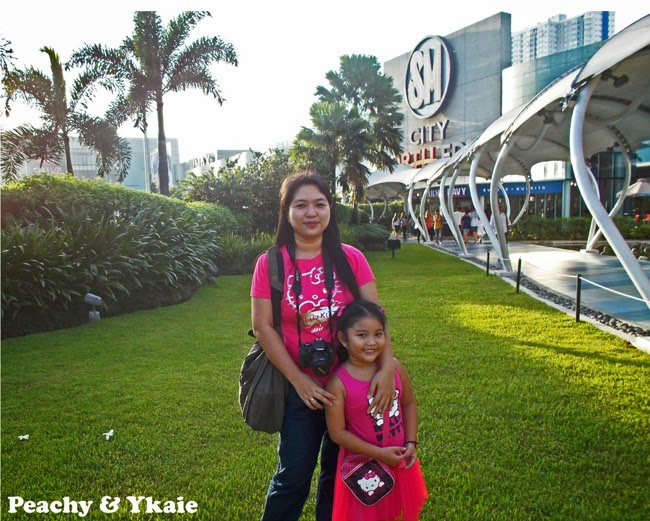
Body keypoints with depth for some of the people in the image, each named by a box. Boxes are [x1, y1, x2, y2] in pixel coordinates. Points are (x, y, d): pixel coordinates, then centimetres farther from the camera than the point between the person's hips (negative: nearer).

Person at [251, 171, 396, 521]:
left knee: (338, 472, 20)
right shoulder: (270, 263, -9)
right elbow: (262, 327, -9)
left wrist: (387, 365, -19)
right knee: (293, 476, 11)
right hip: (300, 388, -2)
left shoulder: (350, 258, -5)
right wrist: (299, 381, -13)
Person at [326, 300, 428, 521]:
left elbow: (409, 404, 4)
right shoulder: (338, 383, -22)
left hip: (400, 459, 4)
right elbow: (338, 432, -18)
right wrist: (379, 454, -18)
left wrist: (411, 443, -6)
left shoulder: (395, 367, -10)